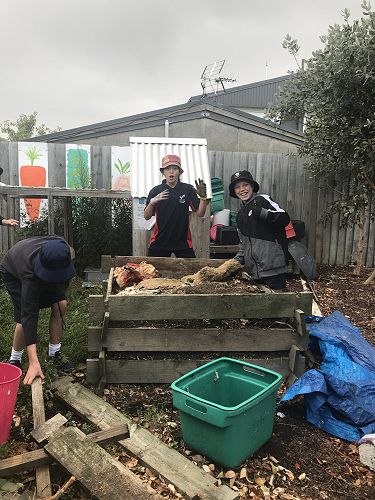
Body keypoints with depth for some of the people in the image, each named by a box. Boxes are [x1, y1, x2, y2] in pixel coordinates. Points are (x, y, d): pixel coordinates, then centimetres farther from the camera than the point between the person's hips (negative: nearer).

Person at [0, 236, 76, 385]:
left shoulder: (63, 251, -34)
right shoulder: (31, 274, -46)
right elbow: (29, 314, -47)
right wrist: (34, 363, -51)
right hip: (13, 273, -5)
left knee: (61, 305, -12)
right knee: (25, 318, -20)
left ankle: (54, 353, 4)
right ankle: (14, 360, 6)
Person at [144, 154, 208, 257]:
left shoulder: (188, 189, -1)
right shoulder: (156, 191, 0)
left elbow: (200, 213, -1)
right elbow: (147, 217, -1)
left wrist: (203, 197, -17)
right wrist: (152, 202, -19)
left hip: (183, 242, 0)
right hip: (159, 242, 0)